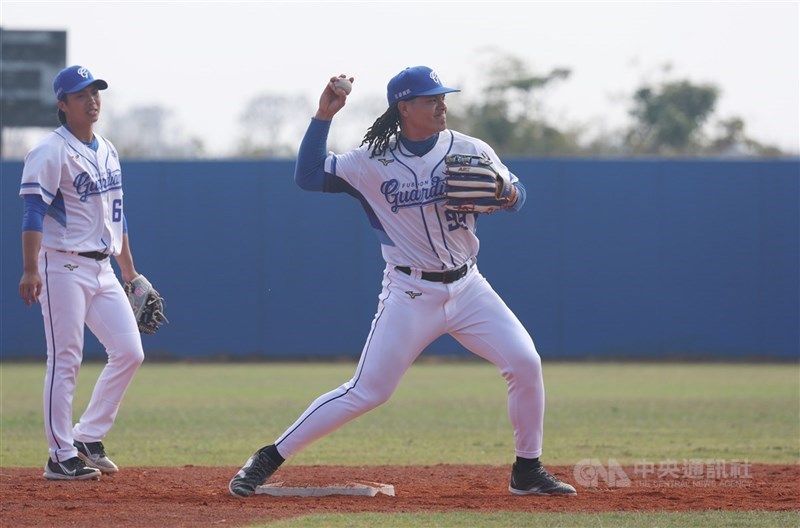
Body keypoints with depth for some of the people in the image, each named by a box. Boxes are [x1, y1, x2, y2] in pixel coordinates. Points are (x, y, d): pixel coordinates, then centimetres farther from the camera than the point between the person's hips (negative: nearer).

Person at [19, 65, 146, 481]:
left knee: (129, 352, 2)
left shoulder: (107, 151, 16)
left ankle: (87, 438, 14)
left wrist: (131, 274, 22)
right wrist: (30, 270, -28)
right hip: (63, 267, -8)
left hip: (102, 270, 8)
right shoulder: (50, 152, -9)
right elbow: (33, 212, -18)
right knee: (65, 360, -6)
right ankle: (62, 456, -1)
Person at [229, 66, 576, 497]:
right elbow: (307, 176, -6)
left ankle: (527, 472, 6)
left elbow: (516, 195, 3)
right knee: (366, 392, -7)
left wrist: (506, 193, -21)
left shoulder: (468, 150, -1)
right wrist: (323, 117, -15)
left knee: (525, 363, -11)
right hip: (410, 295, -3)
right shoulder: (372, 161, -6)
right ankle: (270, 458, 4)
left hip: (466, 286, 3)